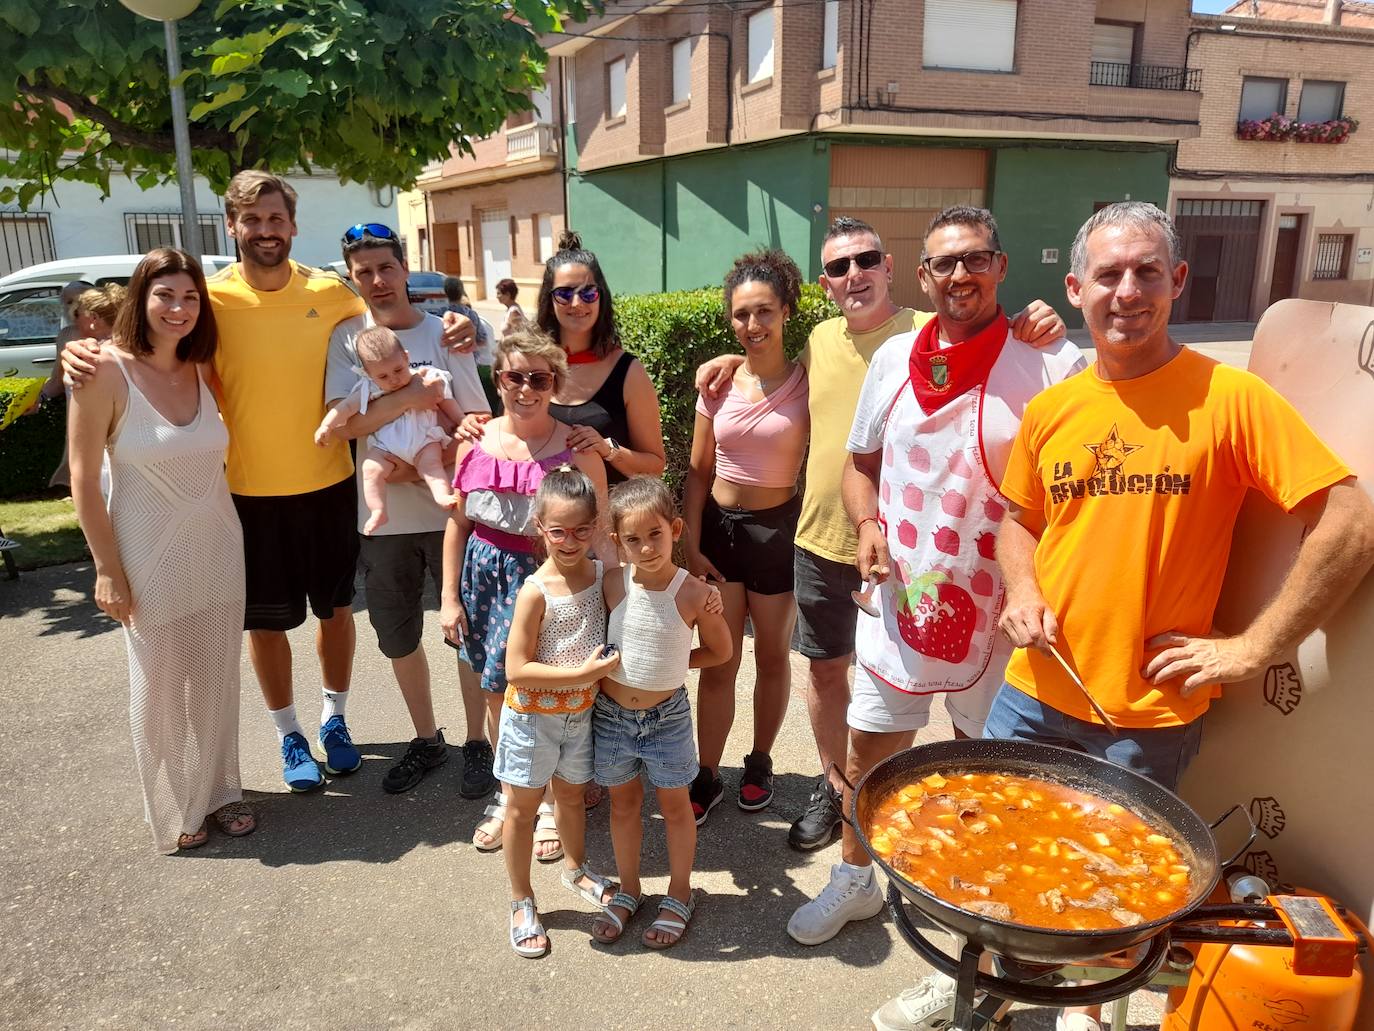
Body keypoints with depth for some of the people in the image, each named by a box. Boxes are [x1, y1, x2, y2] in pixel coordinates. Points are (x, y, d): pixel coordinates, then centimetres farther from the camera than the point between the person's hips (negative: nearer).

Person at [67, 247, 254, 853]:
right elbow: (83, 478, -11)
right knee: (159, 688, 10)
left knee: (216, 679, 15)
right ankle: (173, 811, 29)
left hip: (218, 551, 5)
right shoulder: (106, 373, -14)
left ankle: (218, 791, 34)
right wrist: (107, 570, -11)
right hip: (150, 558, -4)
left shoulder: (203, 369, 0)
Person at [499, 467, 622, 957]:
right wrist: (583, 672, -25)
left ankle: (575, 869, 50)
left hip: (581, 711, 5)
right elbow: (516, 670, -22)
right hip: (533, 715, -4)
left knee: (571, 794, 24)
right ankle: (521, 902, 30)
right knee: (522, 807, 10)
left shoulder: (602, 574, -8)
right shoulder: (536, 591, -23)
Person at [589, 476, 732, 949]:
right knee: (623, 803, 19)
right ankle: (628, 891, 39)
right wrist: (616, 663, -7)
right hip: (610, 715, 2)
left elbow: (719, 651, -2)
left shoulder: (694, 594, -17)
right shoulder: (611, 586, -11)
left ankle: (680, 894, 35)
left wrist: (670, 660, -6)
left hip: (666, 716, -2)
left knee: (675, 805, 15)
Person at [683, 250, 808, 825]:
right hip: (719, 525, 2)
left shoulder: (807, 383, -9)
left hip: (778, 529, -2)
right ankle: (707, 777, 22)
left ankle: (760, 762, 36)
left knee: (772, 658, 15)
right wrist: (690, 544, 0)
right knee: (717, 663, 7)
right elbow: (699, 470, 4)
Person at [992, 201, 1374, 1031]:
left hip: (1151, 713, -4)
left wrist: (1251, 650, -14)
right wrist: (1022, 589, -3)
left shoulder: (1230, 397, -12)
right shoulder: (1049, 410, 2)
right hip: (1035, 691, 4)